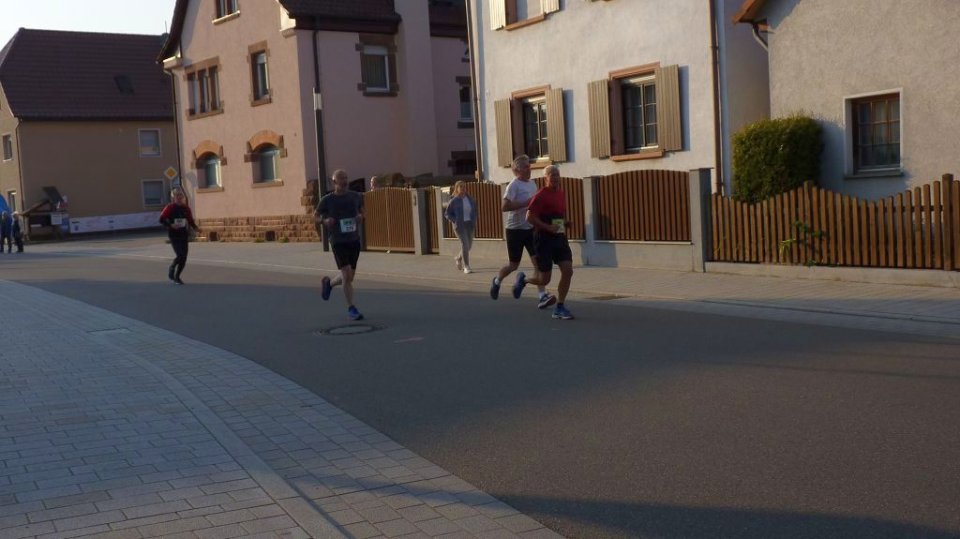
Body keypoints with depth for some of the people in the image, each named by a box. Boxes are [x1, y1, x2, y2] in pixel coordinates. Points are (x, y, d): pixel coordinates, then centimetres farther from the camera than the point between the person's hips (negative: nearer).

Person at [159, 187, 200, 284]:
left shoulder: (186, 208, 7)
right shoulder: (170, 207, -6)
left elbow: (191, 220, 16)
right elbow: (162, 219, -6)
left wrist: (195, 227, -3)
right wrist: (170, 225, -21)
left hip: (184, 235, 5)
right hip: (174, 235, -5)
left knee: (184, 258, 4)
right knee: (180, 255, -17)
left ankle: (177, 276, 22)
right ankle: (171, 268, 14)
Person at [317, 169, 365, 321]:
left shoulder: (355, 197, 4)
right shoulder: (327, 200, -5)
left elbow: (361, 211, 19)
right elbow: (316, 215, 6)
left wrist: (360, 217, -5)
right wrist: (324, 221, -15)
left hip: (354, 240, 4)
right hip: (338, 242, -4)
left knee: (349, 277, 11)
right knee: (347, 274, -14)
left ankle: (329, 283, 43)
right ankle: (351, 309, -2)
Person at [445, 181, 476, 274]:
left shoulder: (470, 199, 6)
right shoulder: (454, 201, -5)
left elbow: (475, 210, 19)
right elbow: (447, 214, 0)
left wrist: (474, 221, 7)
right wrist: (456, 221, -10)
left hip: (470, 224, 5)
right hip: (460, 225, -5)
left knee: (469, 245, 11)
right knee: (465, 244, -13)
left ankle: (458, 258, 39)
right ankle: (466, 267, -8)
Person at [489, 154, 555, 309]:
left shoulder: (532, 183, 10)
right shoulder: (514, 185, -13)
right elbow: (504, 207, -24)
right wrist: (526, 203, -25)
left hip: (531, 228, 6)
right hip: (515, 229, -6)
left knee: (538, 260, -8)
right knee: (513, 265, 5)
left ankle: (543, 296, -11)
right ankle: (497, 281, 35)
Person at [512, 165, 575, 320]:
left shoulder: (561, 194, 12)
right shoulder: (541, 195, -11)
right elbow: (529, 217, -17)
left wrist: (565, 223, 8)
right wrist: (548, 227, -22)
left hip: (560, 238, 6)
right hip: (544, 239, -6)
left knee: (568, 271, -9)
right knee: (544, 280, -1)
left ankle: (559, 308, 1)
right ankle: (523, 279, 31)